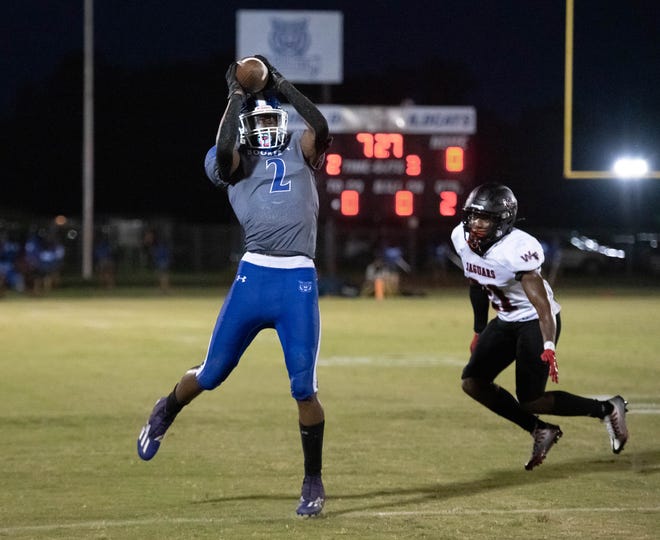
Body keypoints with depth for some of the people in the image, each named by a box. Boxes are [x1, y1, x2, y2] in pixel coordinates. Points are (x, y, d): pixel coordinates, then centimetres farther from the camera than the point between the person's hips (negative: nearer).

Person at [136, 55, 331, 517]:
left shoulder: (300, 152, 12)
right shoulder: (235, 163, 7)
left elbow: (321, 127, -8)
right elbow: (223, 151, -16)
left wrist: (282, 87, -3)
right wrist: (238, 96, -9)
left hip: (299, 283, 0)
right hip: (254, 276, 0)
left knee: (304, 387, -3)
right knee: (212, 373, 10)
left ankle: (314, 482, 10)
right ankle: (166, 413, 42)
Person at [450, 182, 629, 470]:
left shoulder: (516, 249, -29)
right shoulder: (462, 239, -6)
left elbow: (540, 301, -35)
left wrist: (548, 347, -45)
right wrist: (479, 331, 17)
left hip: (536, 321, -8)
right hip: (506, 321, 8)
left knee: (530, 401, -12)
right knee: (473, 382, -2)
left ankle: (608, 409, 6)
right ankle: (541, 431, 10)